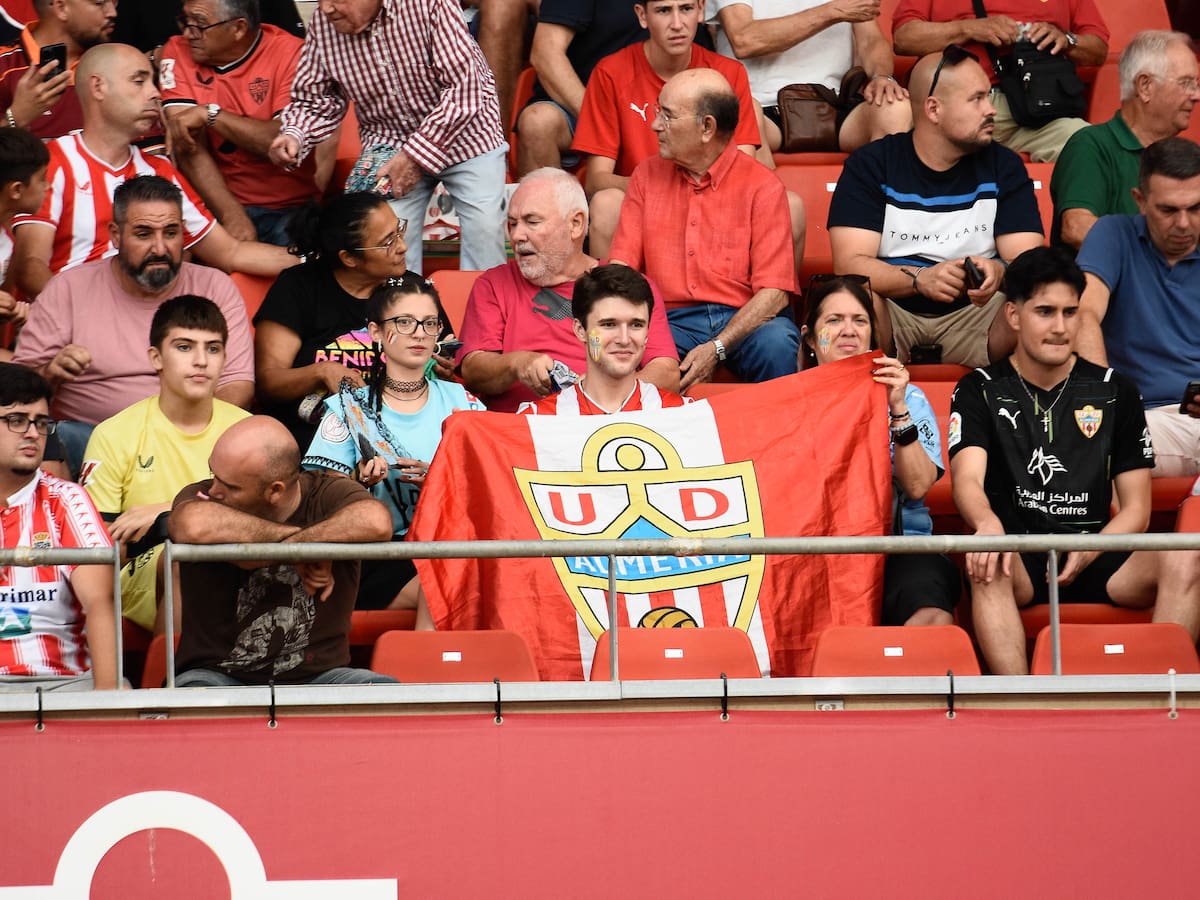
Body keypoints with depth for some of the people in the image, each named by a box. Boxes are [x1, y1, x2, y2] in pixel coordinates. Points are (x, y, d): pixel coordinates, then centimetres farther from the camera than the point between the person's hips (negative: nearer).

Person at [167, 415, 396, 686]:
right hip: (218, 675, -1)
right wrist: (295, 536, -21)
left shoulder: (326, 494, -2)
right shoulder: (202, 496, -5)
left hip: (316, 677, 1)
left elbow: (376, 524, -26)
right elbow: (194, 527, -32)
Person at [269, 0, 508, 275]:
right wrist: (294, 136, -23)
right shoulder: (322, 26, -11)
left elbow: (464, 86, -26)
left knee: (484, 225, -16)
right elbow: (314, 101, 0)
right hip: (388, 142, 3)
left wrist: (416, 155, -26)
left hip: (464, 132, -3)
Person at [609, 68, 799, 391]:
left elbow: (774, 291, -7)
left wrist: (716, 349, -20)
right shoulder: (646, 177, 13)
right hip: (670, 320, 1)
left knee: (778, 343, -35)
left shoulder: (762, 186, 0)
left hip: (743, 321, -1)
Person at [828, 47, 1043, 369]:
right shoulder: (870, 165, -3)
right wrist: (919, 279, -34)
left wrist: (998, 273, -31)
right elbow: (850, 263, -14)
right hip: (893, 313, -2)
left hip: (973, 313, 2)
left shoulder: (1003, 167, 5)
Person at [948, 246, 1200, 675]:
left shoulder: (1115, 392, 14)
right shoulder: (980, 391, 8)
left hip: (1098, 553, 2)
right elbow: (967, 479, -9)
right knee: (987, 564, -38)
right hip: (1020, 556, -2)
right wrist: (987, 524, -35)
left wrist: (1089, 552, -11)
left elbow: (1136, 507, 11)